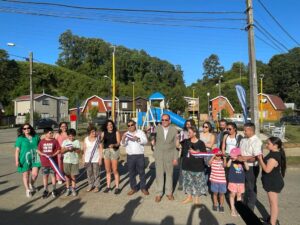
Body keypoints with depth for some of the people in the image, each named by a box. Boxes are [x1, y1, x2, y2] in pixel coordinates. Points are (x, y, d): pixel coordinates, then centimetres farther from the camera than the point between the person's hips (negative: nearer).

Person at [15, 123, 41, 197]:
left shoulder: (36, 137, 6)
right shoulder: (20, 138, -2)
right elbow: (17, 150, -3)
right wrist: (17, 160, -9)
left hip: (35, 158, 2)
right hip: (25, 159, -2)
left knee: (35, 174, -3)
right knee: (25, 175, 8)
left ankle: (31, 184, 29)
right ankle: (27, 190, 27)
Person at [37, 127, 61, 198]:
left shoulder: (54, 141, -4)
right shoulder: (42, 141, 0)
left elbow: (58, 150, -5)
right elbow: (38, 150, 5)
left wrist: (53, 155, -19)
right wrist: (43, 154, -14)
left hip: (53, 161, -1)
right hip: (44, 162, 2)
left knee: (53, 175, 9)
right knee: (45, 176, 10)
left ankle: (54, 190, 22)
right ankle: (45, 190, 24)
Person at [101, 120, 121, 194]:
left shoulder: (116, 132, 1)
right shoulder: (103, 133, 8)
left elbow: (118, 143, -5)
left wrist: (114, 145, -24)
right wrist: (100, 139, -25)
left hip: (114, 151, -3)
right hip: (106, 151, 3)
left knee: (115, 170, -2)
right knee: (108, 170, 10)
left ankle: (117, 187, 6)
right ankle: (108, 186, 21)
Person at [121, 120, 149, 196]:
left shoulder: (140, 132, 2)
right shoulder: (126, 134, 5)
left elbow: (145, 141, -10)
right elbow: (123, 144, -6)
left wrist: (138, 139, -29)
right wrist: (123, 139, -29)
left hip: (140, 155, -1)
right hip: (130, 156, 2)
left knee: (141, 172, 5)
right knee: (131, 173, 8)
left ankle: (143, 188, 17)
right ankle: (133, 188, 20)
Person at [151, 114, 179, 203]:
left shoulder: (174, 130, -2)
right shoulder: (157, 129, -1)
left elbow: (176, 145, -1)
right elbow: (154, 142, 7)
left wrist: (175, 158, -3)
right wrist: (153, 141, -16)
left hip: (169, 156, 0)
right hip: (159, 155, 0)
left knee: (169, 174, 11)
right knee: (159, 175, 5)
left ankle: (169, 192, 26)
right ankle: (159, 193, 17)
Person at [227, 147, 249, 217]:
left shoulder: (241, 161, -3)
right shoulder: (231, 161, -7)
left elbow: (247, 168, -9)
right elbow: (228, 165, -24)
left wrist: (244, 161, -18)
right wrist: (231, 158, -23)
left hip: (241, 181, 2)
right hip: (232, 181, -2)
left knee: (239, 195, 14)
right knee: (232, 195, 5)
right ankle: (233, 209, 18)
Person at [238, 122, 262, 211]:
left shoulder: (256, 142, -20)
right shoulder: (243, 139, 2)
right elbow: (240, 150, 15)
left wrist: (244, 159, -27)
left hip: (252, 168, -7)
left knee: (251, 188, 10)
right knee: (245, 186, 21)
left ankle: (250, 209, 27)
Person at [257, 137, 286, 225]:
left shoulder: (274, 156, -26)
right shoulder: (274, 154, 6)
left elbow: (267, 169, -28)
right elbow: (267, 165, 14)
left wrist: (260, 159, -20)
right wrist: (261, 158, 3)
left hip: (274, 183, -10)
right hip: (272, 182, 10)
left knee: (273, 203, 2)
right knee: (272, 202, 22)